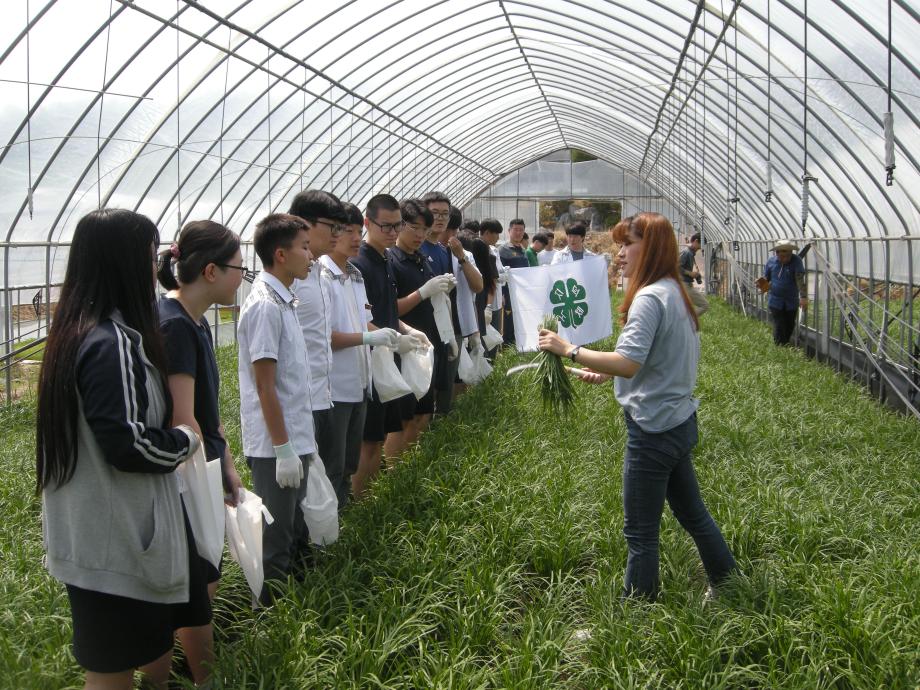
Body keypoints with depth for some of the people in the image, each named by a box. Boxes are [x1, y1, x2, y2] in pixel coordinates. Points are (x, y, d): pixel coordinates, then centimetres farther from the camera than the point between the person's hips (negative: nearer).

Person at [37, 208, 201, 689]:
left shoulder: (77, 331, 9)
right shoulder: (113, 343, -22)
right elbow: (128, 443, -26)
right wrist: (186, 441, -9)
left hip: (89, 529, 9)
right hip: (115, 538, -9)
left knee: (151, 641, 22)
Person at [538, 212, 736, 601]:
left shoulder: (649, 298, -19)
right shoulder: (675, 293, 12)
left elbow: (629, 362, -30)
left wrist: (569, 350, -26)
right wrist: (608, 372, 13)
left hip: (654, 430, -10)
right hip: (679, 421, 10)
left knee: (640, 532, 1)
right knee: (691, 512, 23)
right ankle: (727, 580, 35)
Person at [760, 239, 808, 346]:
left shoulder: (796, 261, -12)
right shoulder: (771, 261, -2)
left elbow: (800, 279, -22)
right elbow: (766, 278, 13)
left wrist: (803, 297, -31)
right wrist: (763, 282, -12)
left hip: (792, 302, 0)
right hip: (776, 302, 0)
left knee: (790, 327, 10)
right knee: (779, 328, -3)